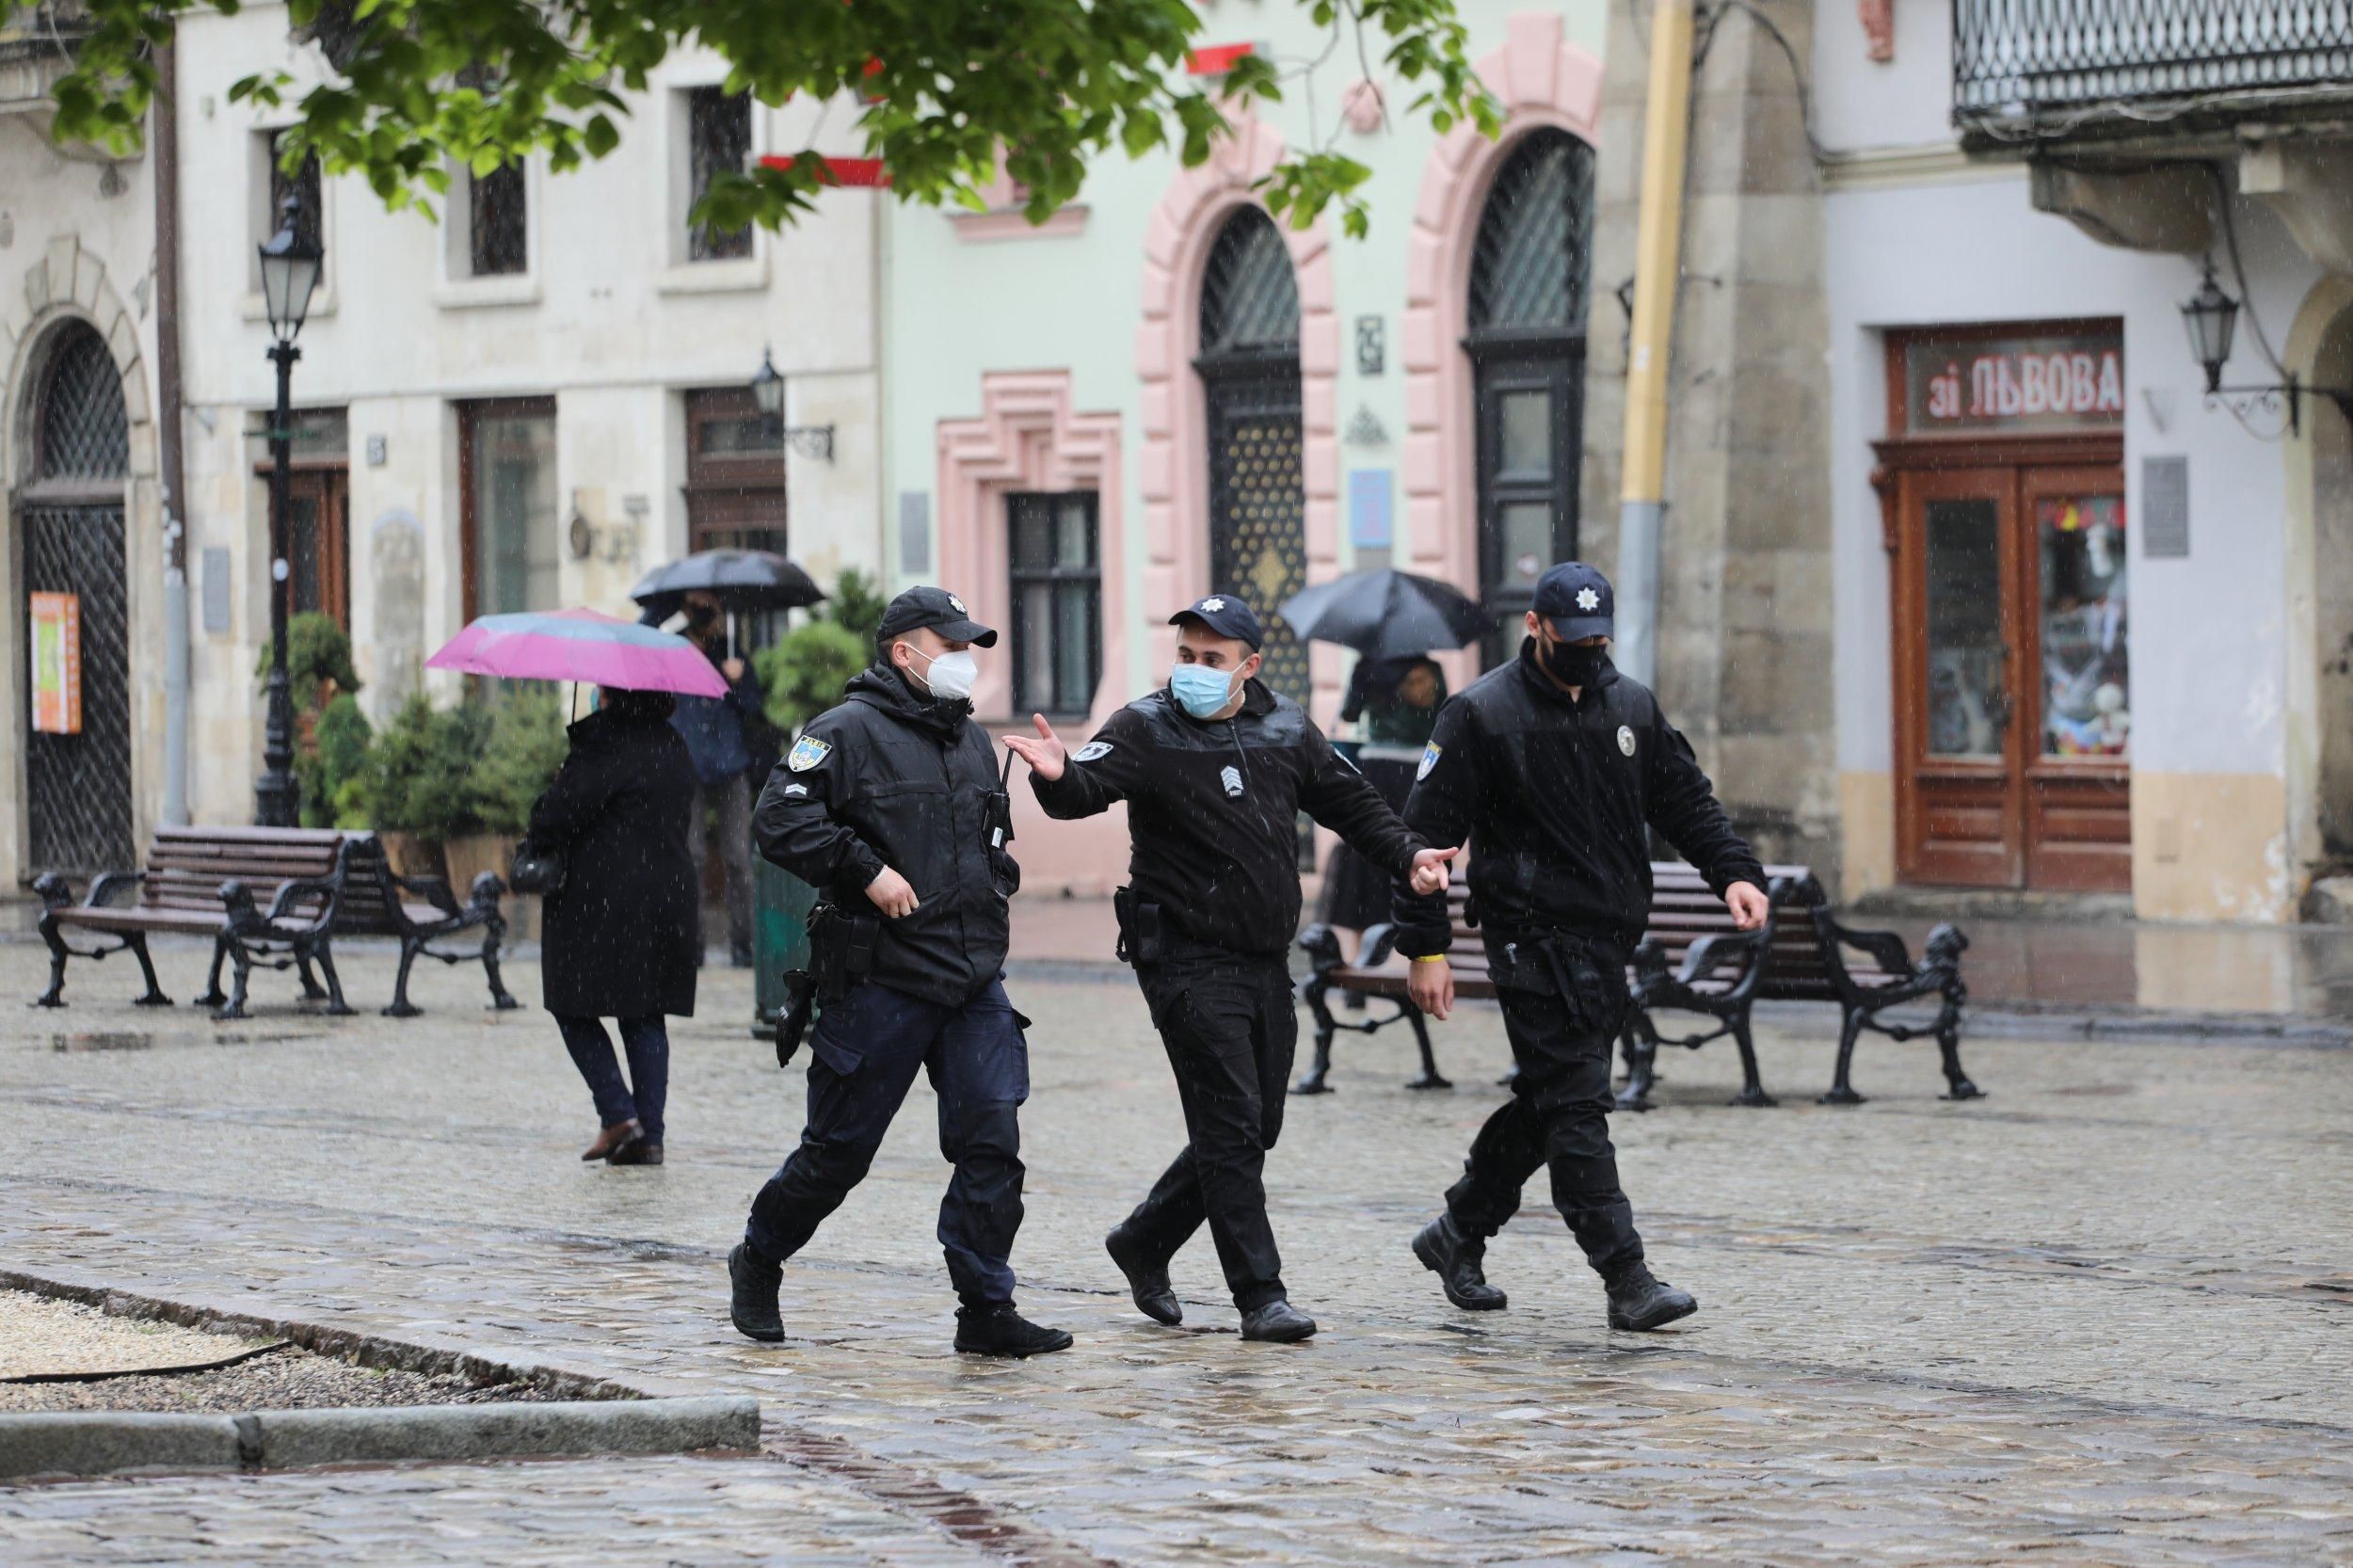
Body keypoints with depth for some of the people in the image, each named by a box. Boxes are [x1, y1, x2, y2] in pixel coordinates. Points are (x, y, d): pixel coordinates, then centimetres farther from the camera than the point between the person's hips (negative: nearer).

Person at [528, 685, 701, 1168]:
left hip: (603, 901, -7)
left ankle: (618, 1113, -5)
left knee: (575, 1009, 5)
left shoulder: (607, 746, -14)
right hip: (670, 895, 7)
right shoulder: (675, 749, 12)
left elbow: (561, 812, -19)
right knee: (646, 1018, 9)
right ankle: (649, 1134, 4)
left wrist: (536, 841, 5)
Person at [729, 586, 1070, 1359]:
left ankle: (986, 1309, -3)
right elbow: (779, 819, -16)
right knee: (839, 1149, 4)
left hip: (975, 982, 6)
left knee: (992, 1138, -6)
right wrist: (866, 870, -19)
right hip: (882, 981, -6)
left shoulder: (973, 741, 18)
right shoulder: (850, 732, -6)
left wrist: (994, 884, 14)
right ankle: (758, 1261, 27)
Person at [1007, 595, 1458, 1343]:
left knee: (1252, 1129, 12)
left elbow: (1349, 803, 17)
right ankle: (1260, 1296, -7)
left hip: (1265, 964, 6)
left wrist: (1406, 854, 2)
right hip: (1188, 963, -6)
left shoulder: (1286, 731, 6)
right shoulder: (1146, 730, -9)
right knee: (1231, 1127, -10)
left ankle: (1144, 1243, 29)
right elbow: (1089, 787, -25)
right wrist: (1058, 777, -48)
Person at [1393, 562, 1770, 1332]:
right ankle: (1626, 1281, -14)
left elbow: (1686, 801, 18)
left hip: (1608, 940, 6)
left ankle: (1459, 1233, 30)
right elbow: (1428, 832, -4)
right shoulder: (1482, 714, -4)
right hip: (1534, 938, -6)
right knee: (1575, 1103, -11)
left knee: (1550, 1102, 12)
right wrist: (1426, 948, -9)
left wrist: (1734, 872, -1)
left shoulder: (1633, 707, 13)